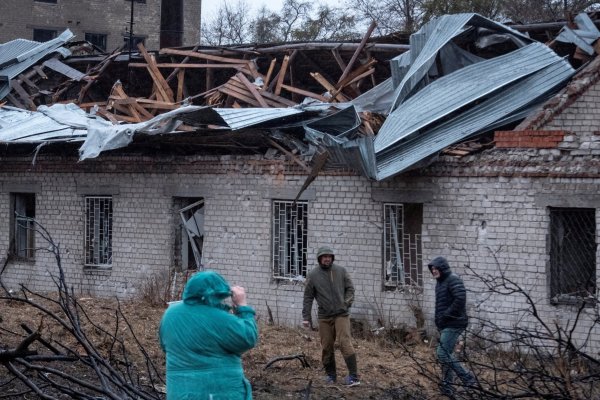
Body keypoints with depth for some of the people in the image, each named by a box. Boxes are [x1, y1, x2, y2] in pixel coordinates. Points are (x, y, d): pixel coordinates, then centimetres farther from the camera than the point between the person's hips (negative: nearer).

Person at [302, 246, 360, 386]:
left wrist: (347, 302, -7)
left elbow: (350, 288, 9)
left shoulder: (341, 271, 3)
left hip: (341, 314, -1)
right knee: (327, 347, 5)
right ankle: (330, 374, 20)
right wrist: (306, 317, -1)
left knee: (345, 343, -12)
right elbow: (308, 297, 3)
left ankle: (353, 376, -12)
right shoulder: (313, 275, 1)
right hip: (324, 316, 1)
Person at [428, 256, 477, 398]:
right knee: (446, 354, 11)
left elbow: (460, 299, -26)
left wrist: (447, 315, -21)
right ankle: (447, 387, 16)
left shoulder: (453, 280, -14)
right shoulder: (440, 282, 16)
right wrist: (439, 320, 10)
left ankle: (467, 378, -7)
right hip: (445, 325, 10)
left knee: (442, 353, -14)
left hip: (453, 324, -10)